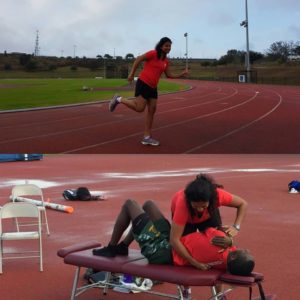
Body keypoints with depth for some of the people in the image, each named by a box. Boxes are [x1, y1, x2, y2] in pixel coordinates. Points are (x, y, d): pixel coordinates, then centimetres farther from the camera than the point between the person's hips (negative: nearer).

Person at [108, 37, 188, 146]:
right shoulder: (153, 54, -10)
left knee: (152, 110, 5)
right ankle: (119, 99, 10)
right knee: (139, 108, -12)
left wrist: (182, 74, 2)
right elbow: (138, 59, -10)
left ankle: (147, 137, 10)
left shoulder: (165, 61, 12)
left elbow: (169, 75, 15)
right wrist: (132, 74, -14)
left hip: (153, 87, 8)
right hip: (143, 83, -8)